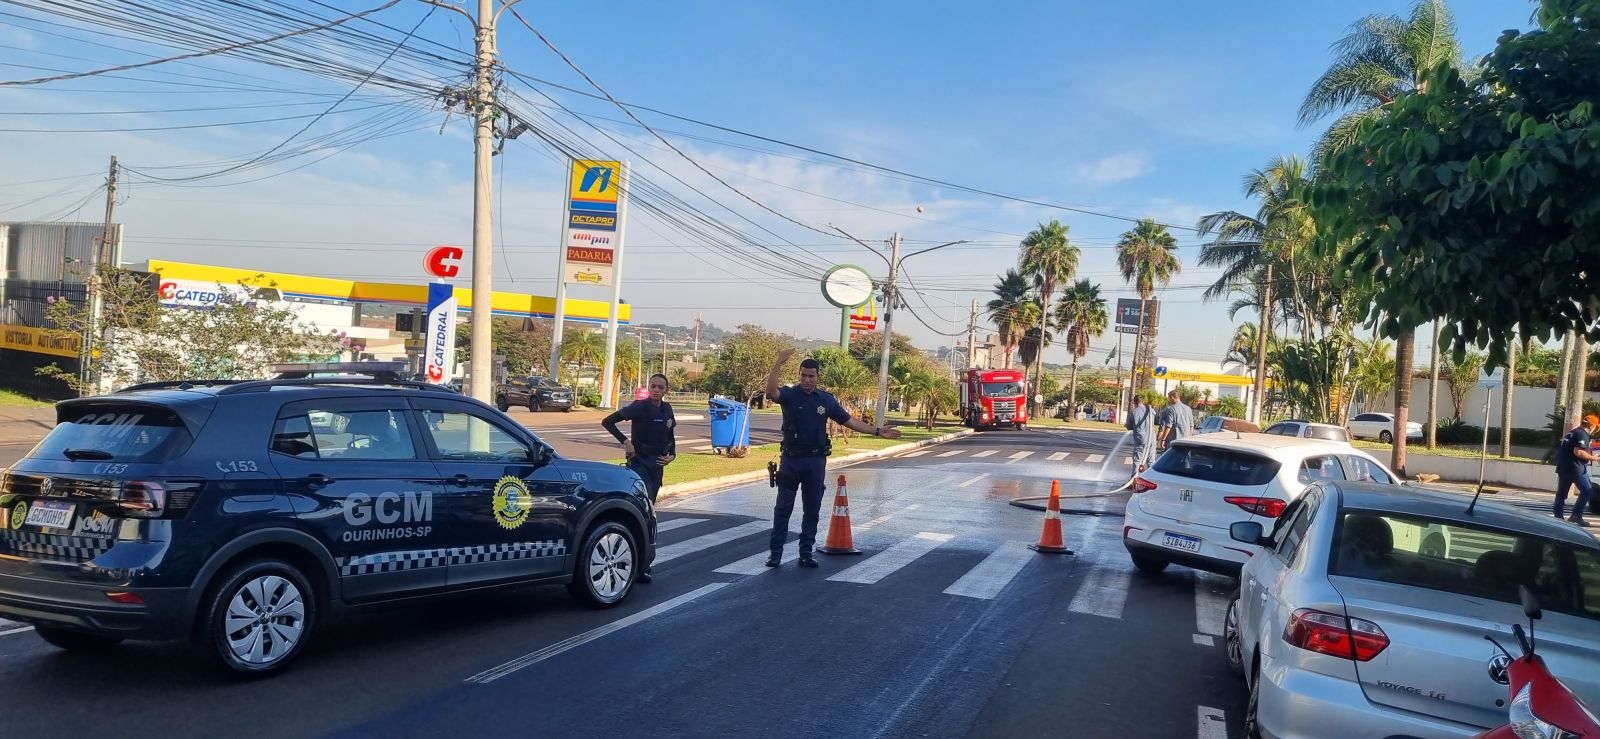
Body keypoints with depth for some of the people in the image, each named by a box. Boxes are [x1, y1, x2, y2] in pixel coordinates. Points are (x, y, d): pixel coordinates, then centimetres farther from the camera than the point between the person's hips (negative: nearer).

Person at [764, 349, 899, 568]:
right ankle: (776, 553, 8)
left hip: (815, 461, 3)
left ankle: (806, 553, 18)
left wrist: (877, 431, 6)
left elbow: (848, 421, 10)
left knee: (812, 509, 8)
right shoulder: (790, 394, -5)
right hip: (790, 459, -3)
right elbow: (771, 391, -27)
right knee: (783, 508, 1)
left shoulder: (826, 399, 5)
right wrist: (779, 363, -36)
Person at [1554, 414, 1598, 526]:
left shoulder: (1572, 433, 19)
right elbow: (1578, 452, -22)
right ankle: (1576, 515, -5)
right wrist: (1593, 458, -13)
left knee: (1561, 493, 11)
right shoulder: (1582, 435, -11)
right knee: (1587, 491, -3)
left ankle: (1558, 516, 12)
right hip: (1575, 468, -10)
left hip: (1562, 467, 10)